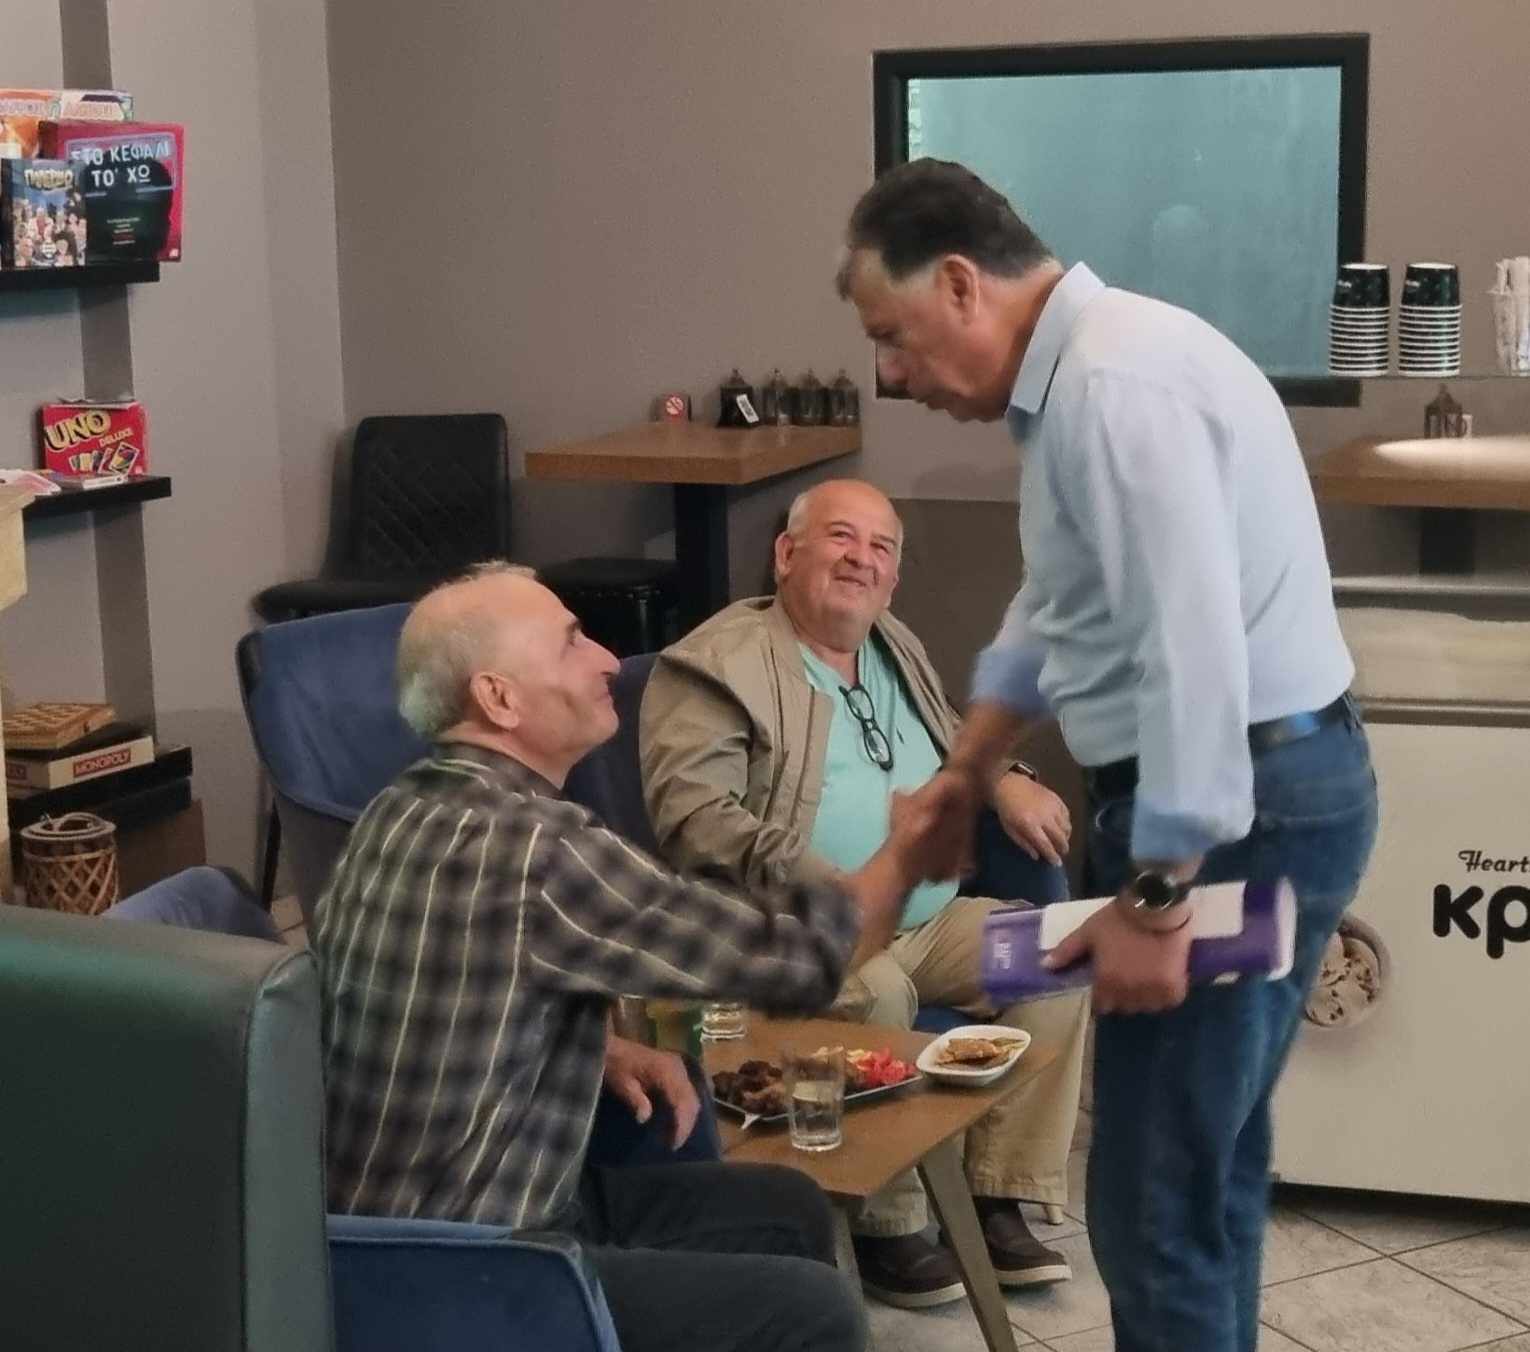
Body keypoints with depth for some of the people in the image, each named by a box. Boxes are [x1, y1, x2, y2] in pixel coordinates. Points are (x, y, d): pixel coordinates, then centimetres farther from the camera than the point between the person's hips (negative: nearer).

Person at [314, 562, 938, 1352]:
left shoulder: (411, 809, 4)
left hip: (418, 1215, 10)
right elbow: (792, 955, -19)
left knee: (786, 1210, 14)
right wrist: (906, 854, -2)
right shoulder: (533, 848, -26)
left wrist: (603, 1049, 6)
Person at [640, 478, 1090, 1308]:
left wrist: (1005, 781, 7)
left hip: (931, 923, 8)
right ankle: (883, 1225, -16)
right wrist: (821, 889, -32)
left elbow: (953, 742, 32)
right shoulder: (718, 665, -10)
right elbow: (690, 815, -21)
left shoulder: (895, 649, 16)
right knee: (876, 992, -36)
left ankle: (1001, 1200, -4)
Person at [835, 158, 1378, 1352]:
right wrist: (967, 772, 32)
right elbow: (1063, 602, 28)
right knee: (1202, 1161, 22)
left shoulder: (1116, 385, -20)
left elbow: (1194, 651, -28)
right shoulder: (1076, 374, 14)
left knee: (1155, 1200, -5)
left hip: (1237, 808, -11)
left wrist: (1155, 898, -25)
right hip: (1229, 796, 11)